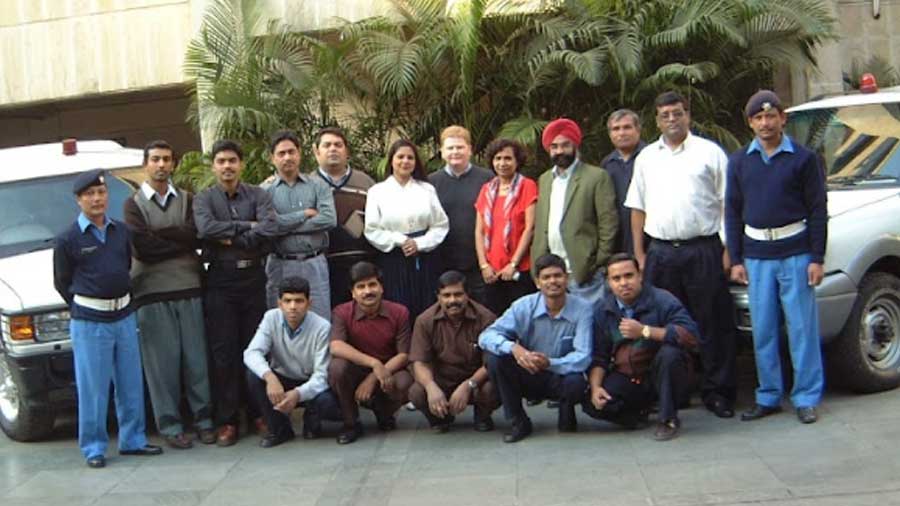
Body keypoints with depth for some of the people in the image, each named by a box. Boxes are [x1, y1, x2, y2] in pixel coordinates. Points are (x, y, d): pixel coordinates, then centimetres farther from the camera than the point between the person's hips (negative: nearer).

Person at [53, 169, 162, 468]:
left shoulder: (121, 231, 6)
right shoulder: (68, 239, -6)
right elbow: (61, 283, 2)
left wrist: (122, 298, 10)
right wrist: (84, 307, 4)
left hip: (124, 316, 5)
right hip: (89, 321, -4)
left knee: (131, 383, 10)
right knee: (93, 388, 0)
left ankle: (132, 440, 21)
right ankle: (94, 448, 10)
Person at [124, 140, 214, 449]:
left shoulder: (187, 200, 14)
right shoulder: (133, 204, 6)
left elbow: (197, 236, -3)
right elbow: (141, 248, -8)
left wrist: (157, 235, -9)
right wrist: (182, 242, -3)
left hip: (189, 287, 2)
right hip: (152, 292, -2)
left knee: (197, 357, 3)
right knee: (162, 361, -1)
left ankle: (204, 418, 13)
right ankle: (169, 425, 7)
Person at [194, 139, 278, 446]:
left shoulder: (258, 196, 6)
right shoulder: (204, 199, 5)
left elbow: (268, 230, -12)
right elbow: (206, 228, -16)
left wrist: (230, 239, -11)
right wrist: (246, 226, -12)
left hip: (253, 277, 1)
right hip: (220, 281, -1)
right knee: (223, 352, 1)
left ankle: (257, 412, 16)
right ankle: (226, 420, 7)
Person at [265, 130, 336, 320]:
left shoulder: (318, 186, 7)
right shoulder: (266, 191, 4)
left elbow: (329, 219, -8)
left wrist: (287, 226, -7)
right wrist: (305, 214, -6)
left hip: (314, 264, 1)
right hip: (281, 266, 0)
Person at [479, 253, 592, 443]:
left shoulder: (582, 309, -15)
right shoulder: (525, 306, -11)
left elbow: (583, 357, -22)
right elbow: (486, 335, -18)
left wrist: (550, 363, -40)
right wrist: (513, 348, -39)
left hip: (561, 376, -2)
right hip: (528, 376, 2)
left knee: (576, 382, -36)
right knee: (495, 356, -24)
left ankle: (566, 413, 3)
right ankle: (518, 421, -7)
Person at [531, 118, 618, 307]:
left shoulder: (597, 177, -3)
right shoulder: (544, 179, 15)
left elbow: (608, 224, -6)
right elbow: (539, 225, 15)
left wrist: (598, 264, -11)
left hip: (584, 273, -5)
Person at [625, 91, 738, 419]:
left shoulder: (709, 152, 4)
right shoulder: (646, 158, 14)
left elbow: (728, 203, 1)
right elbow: (638, 208, 13)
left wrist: (728, 250, -7)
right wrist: (639, 254, 6)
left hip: (702, 249, -3)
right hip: (660, 252, 3)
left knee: (712, 324, 0)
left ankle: (717, 392, 9)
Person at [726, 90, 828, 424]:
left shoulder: (802, 159, 0)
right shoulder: (740, 161, 9)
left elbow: (818, 210, -1)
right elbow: (733, 212, 11)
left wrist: (817, 258, -6)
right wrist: (735, 259, 5)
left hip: (796, 252, -3)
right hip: (756, 255, 3)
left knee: (802, 327, 0)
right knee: (763, 331, 8)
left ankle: (806, 398, 8)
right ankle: (768, 397, 17)